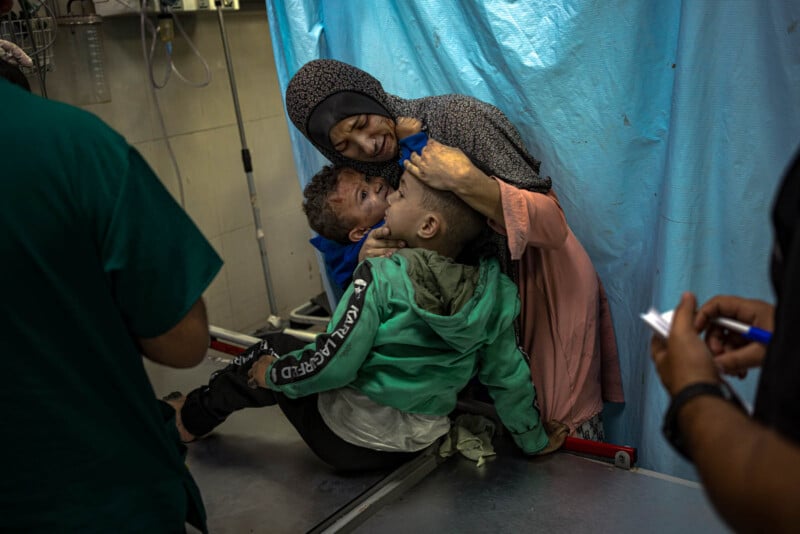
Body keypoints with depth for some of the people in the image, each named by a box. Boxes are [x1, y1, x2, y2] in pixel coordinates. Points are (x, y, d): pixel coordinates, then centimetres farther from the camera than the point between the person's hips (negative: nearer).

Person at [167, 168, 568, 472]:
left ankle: (192, 417, 39)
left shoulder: (381, 278, -24)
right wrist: (534, 440, 11)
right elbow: (509, 376, -5)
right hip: (419, 444, 6)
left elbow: (328, 365, -22)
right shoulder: (490, 289, -11)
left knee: (264, 358, 17)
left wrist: (272, 373, -3)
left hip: (348, 440, -5)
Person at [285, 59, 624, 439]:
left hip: (546, 287, -4)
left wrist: (465, 181, -39)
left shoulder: (459, 118, -22)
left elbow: (553, 225, -27)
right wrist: (368, 259, -23)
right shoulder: (371, 176, -4)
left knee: (564, 420, 6)